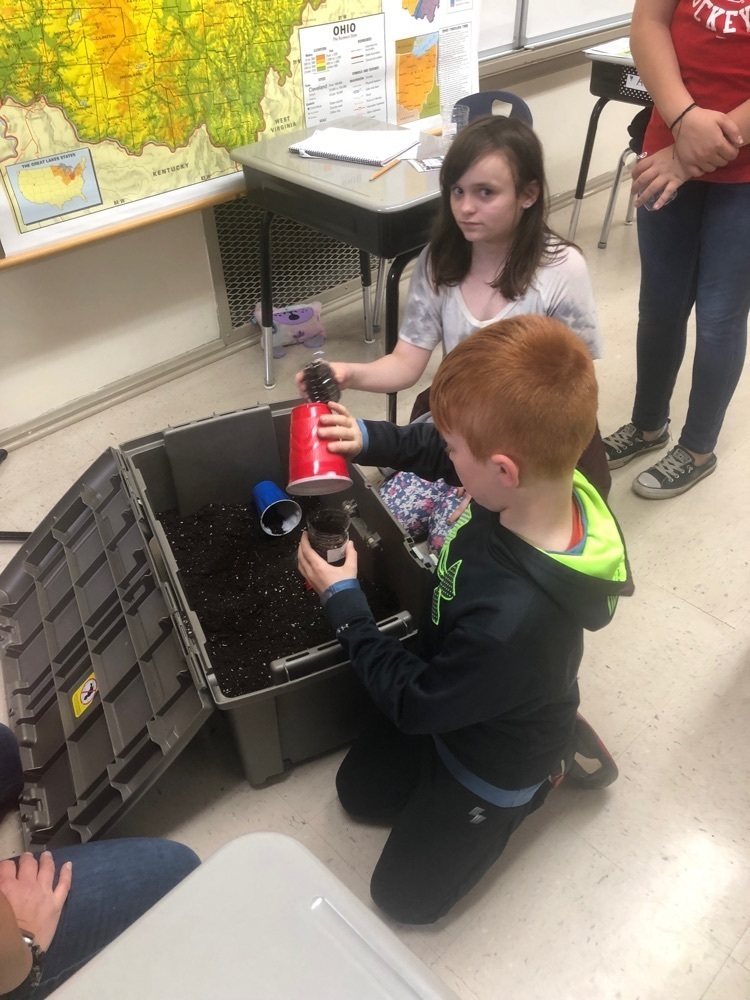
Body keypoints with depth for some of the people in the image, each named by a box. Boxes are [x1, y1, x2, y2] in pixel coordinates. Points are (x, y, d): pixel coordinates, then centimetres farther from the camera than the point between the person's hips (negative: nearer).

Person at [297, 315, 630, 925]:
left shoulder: (513, 621, -46)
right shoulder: (543, 480, -25)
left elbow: (413, 702, -26)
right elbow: (438, 451, -1)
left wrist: (342, 600, -19)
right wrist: (369, 440, -16)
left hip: (500, 755, -6)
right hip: (456, 693, 7)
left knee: (404, 895, 15)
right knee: (359, 789, 26)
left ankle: (545, 773, 18)